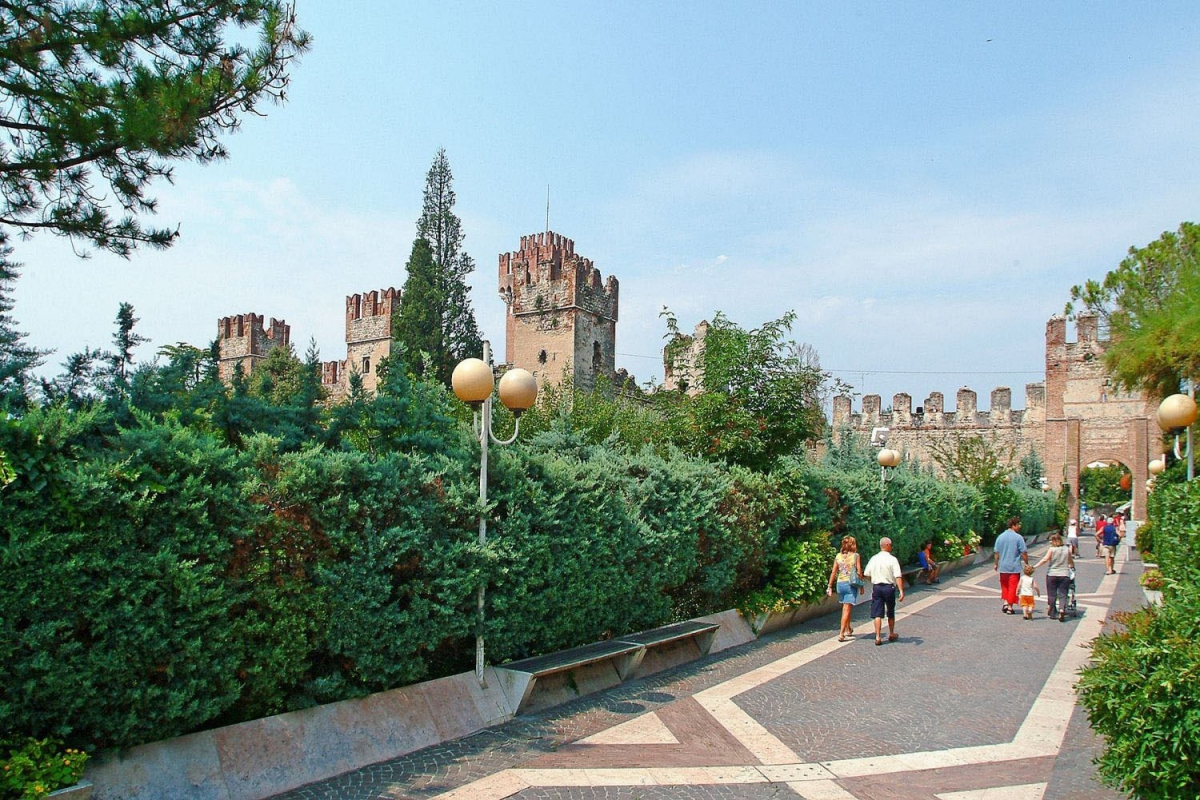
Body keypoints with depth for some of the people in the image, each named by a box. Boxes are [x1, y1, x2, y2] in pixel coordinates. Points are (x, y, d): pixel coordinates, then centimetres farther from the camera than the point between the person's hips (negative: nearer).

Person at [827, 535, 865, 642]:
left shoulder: (838, 556, 4)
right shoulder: (856, 556, -5)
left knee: (845, 608, 22)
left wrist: (830, 587, 6)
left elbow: (833, 572, 3)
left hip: (840, 583, 4)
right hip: (851, 584, -4)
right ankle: (841, 634, -9)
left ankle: (848, 629, 37)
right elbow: (859, 572, -7)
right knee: (847, 609, -4)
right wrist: (861, 585, 4)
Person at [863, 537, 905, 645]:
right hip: (889, 587, -2)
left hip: (876, 587, 2)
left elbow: (867, 574, 4)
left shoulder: (874, 558, 2)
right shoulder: (892, 559, -10)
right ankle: (891, 634, 32)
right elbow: (898, 576, -16)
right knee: (890, 613, 17)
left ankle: (878, 637, -4)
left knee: (877, 614, 2)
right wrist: (901, 591, -19)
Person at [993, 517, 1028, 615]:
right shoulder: (1018, 537, -10)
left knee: (1004, 585, 18)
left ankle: (1005, 602, 6)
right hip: (1014, 567, -4)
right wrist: (1027, 564, 2)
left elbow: (996, 552, 7)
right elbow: (1024, 553, -11)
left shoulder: (1000, 537, 4)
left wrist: (996, 564, 17)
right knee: (1012, 586, 4)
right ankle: (1010, 606, 6)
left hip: (1003, 567, 4)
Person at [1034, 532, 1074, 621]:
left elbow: (1045, 559, -17)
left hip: (1052, 574, -2)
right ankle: (1062, 609, -19)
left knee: (1051, 594, 8)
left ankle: (1052, 613, 16)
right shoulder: (1067, 549, 4)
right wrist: (1072, 567, 38)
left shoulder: (1052, 549, -7)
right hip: (1064, 575, 2)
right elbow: (1071, 562, 17)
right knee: (1062, 594, 4)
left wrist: (1035, 566, -16)